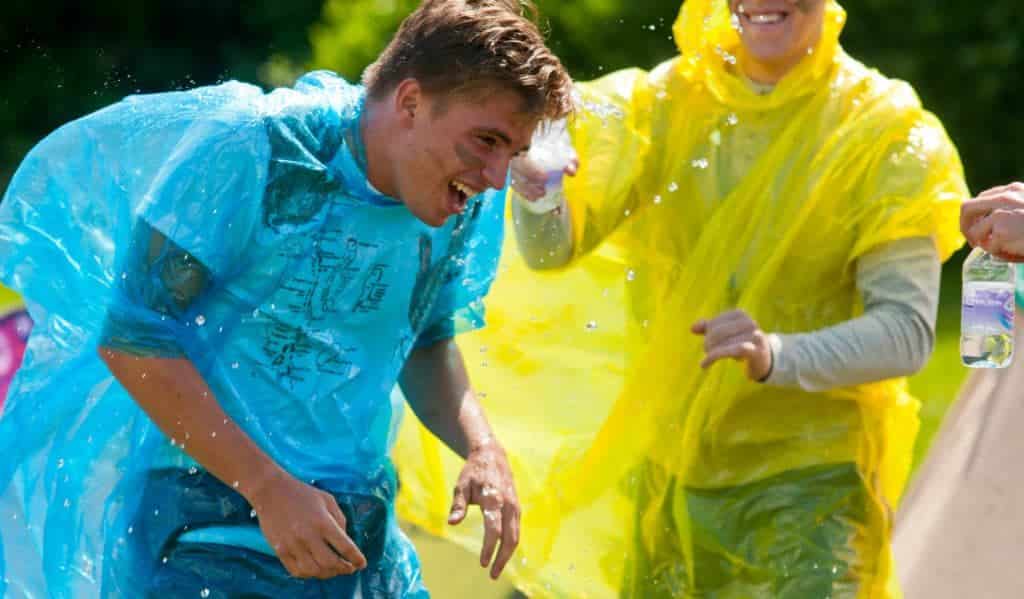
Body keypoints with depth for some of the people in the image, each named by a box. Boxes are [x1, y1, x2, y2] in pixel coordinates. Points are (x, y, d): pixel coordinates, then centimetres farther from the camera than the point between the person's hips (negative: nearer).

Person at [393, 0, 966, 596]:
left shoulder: (887, 135, -7)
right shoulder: (666, 104, 2)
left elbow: (907, 330, -14)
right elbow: (554, 247, -6)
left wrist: (778, 356, -32)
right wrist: (543, 201, -30)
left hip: (811, 478, -3)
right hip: (670, 472, 3)